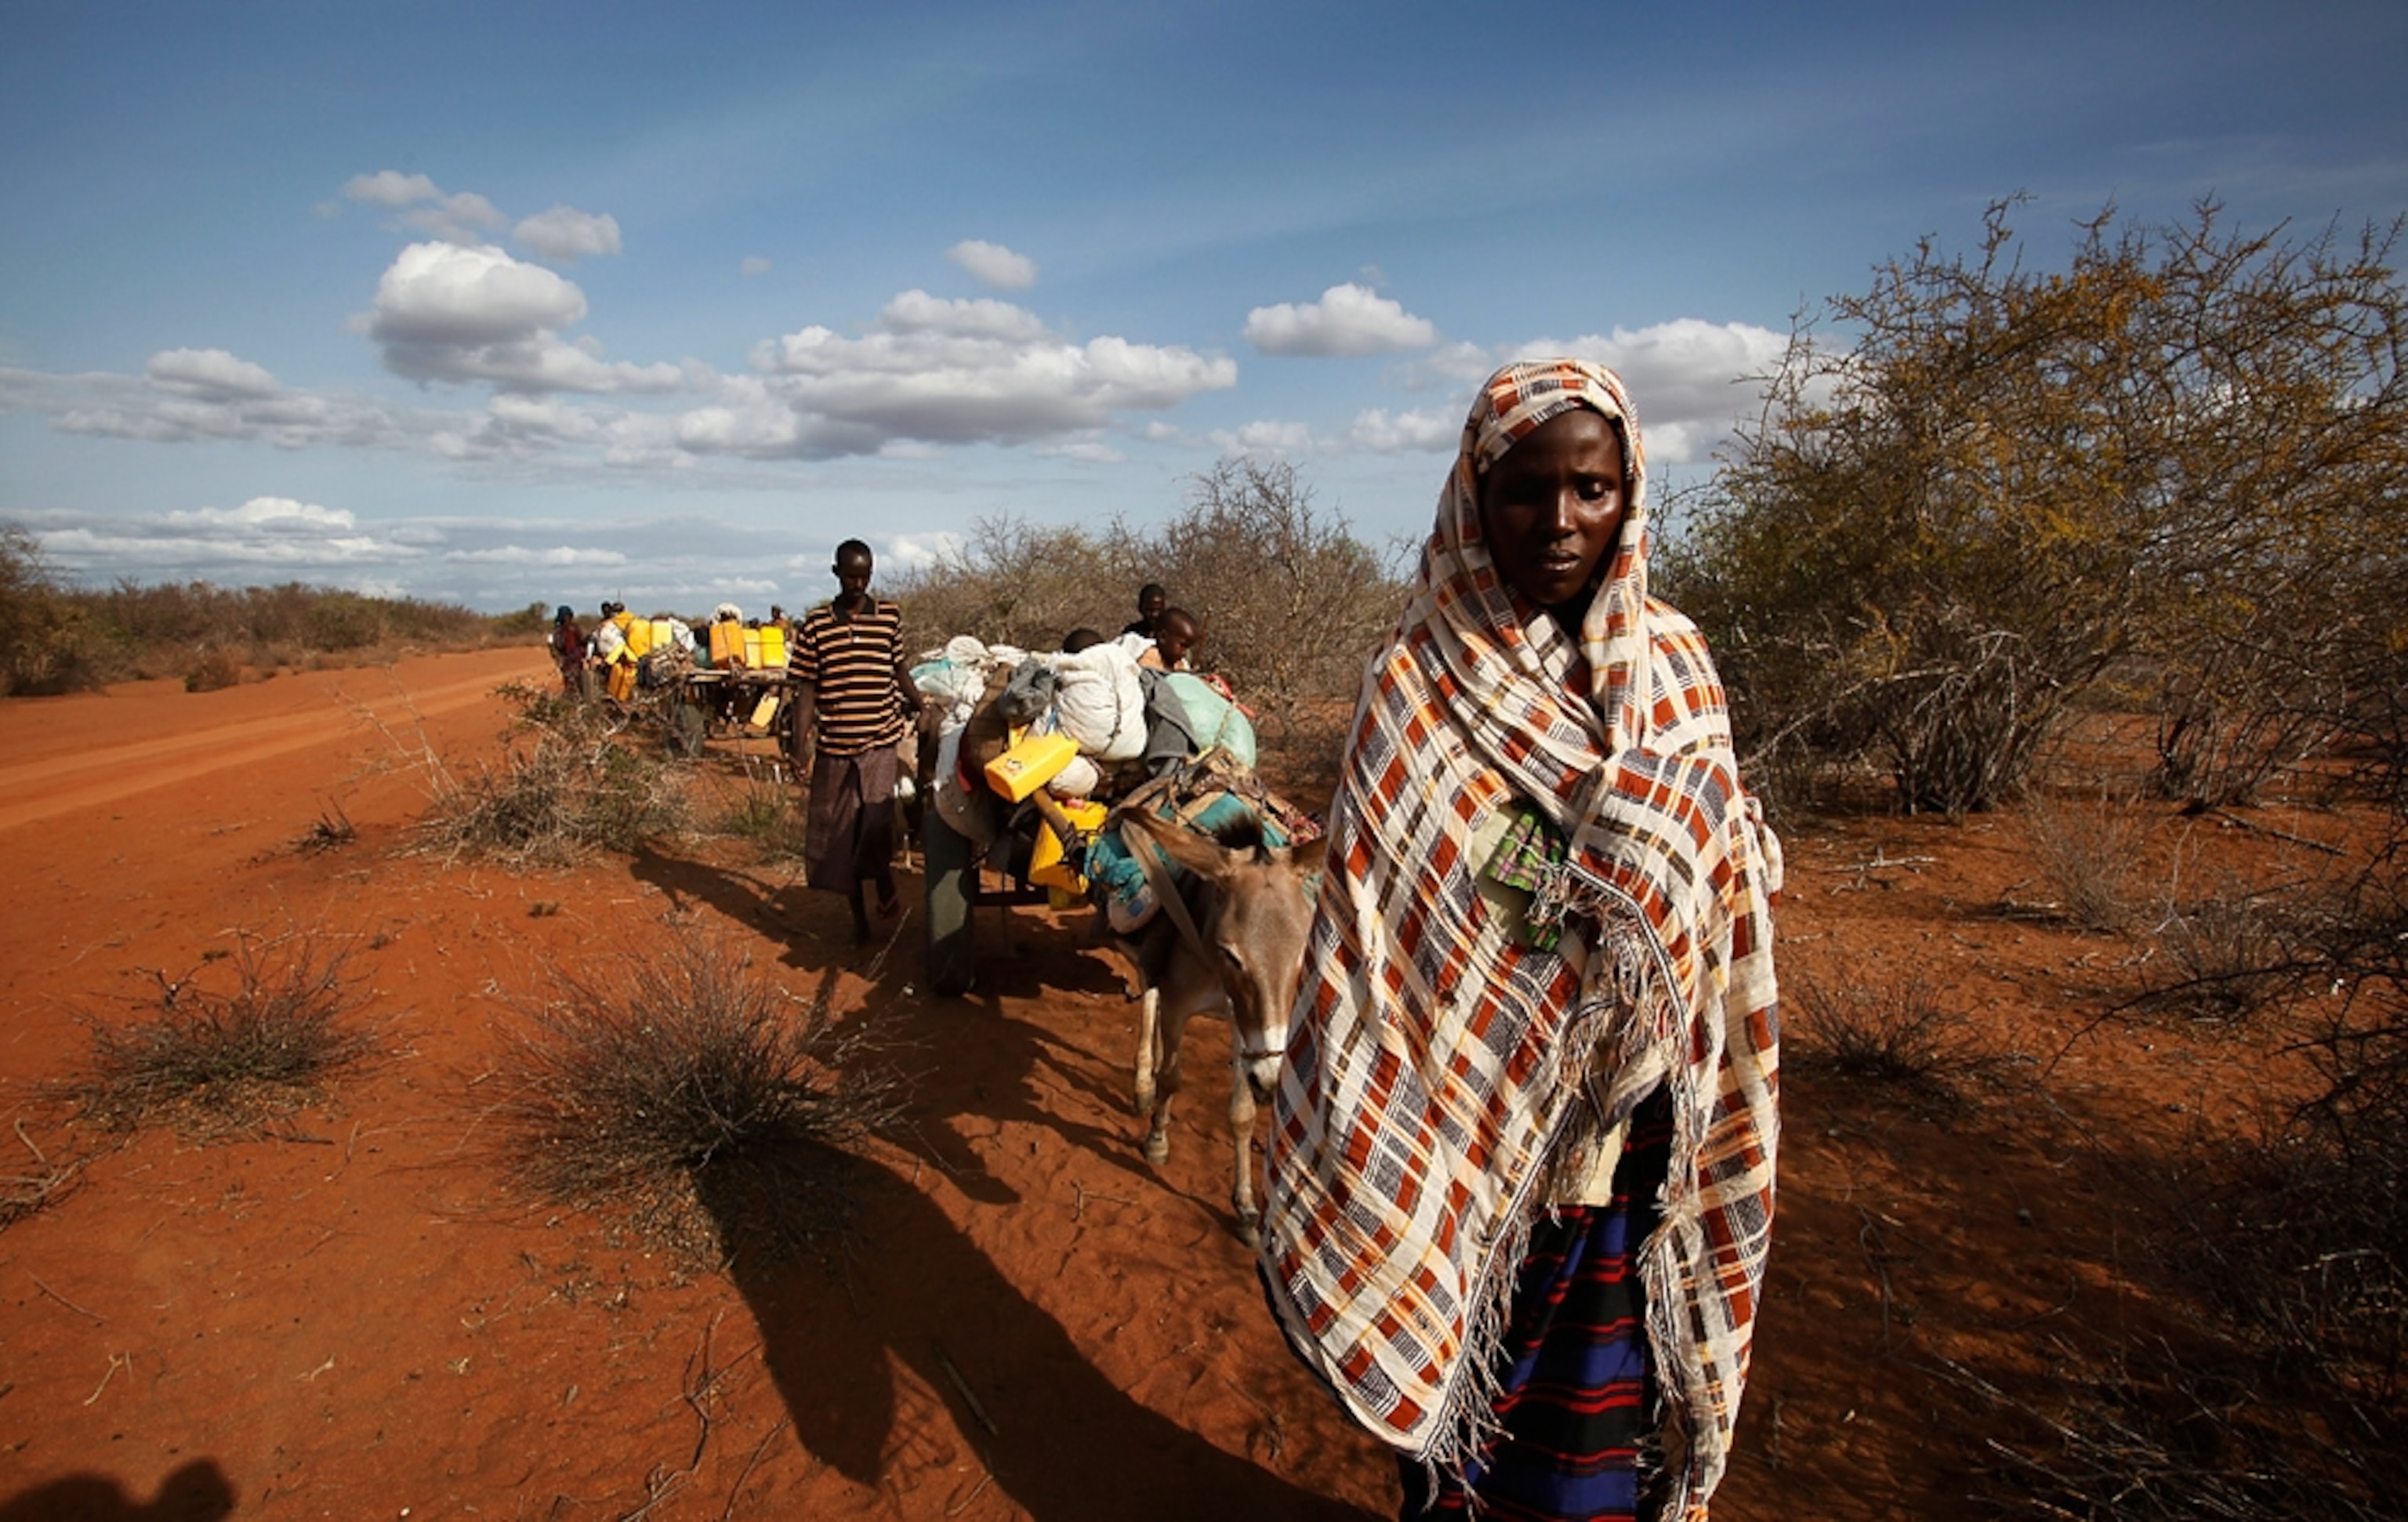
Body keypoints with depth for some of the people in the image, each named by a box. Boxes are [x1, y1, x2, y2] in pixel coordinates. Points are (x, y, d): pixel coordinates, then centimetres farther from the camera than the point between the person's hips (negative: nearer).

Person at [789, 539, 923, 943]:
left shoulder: (890, 617, 3)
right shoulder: (815, 625, -1)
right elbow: (806, 687, 0)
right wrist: (801, 743, -6)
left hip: (881, 740, -1)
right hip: (834, 745, 1)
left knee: (876, 822, -15)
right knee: (838, 830, 8)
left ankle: (884, 881, 17)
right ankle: (858, 917, 23)